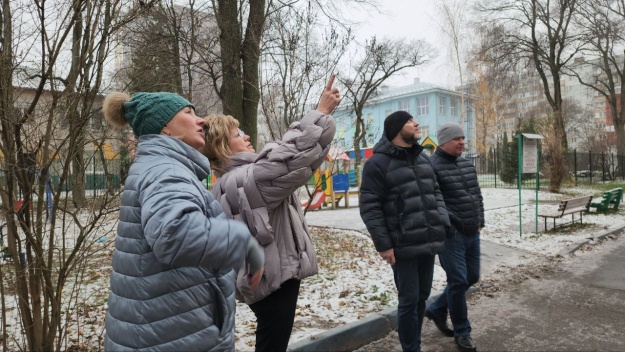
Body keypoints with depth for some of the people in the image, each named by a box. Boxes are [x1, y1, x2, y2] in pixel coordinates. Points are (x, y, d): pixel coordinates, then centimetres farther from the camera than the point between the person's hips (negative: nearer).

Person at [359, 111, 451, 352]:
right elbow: (369, 207, -11)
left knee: (422, 297, 17)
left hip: (429, 243, 7)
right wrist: (383, 244, -14)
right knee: (409, 301, 2)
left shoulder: (423, 158, 14)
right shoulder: (378, 163, -9)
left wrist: (443, 222, 7)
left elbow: (435, 192, 21)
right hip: (403, 247, -7)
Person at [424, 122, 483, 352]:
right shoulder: (432, 166, -13)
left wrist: (479, 222, 15)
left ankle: (437, 309, 34)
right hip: (450, 235, -8)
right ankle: (462, 332, 19)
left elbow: (477, 195, 21)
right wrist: (447, 227, -19)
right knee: (458, 281, -1)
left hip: (472, 233, 9)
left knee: (472, 277, 16)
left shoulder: (467, 164, 13)